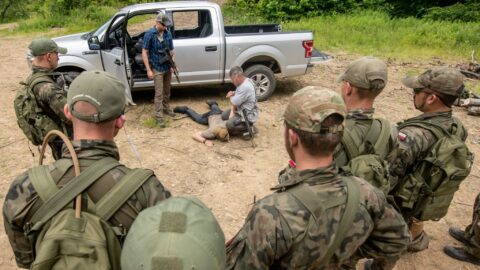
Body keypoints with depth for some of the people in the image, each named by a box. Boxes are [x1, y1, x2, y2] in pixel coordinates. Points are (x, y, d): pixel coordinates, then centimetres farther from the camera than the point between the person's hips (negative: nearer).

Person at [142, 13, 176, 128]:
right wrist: (148, 70, -16)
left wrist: (173, 64, 0)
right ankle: (159, 116, 1)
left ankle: (166, 108, 36)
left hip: (167, 67, 5)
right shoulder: (149, 34, -12)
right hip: (157, 68, -5)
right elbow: (144, 52, -11)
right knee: (159, 93, -5)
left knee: (167, 91, 17)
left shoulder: (168, 34, 2)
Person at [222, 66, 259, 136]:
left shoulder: (246, 87, -29)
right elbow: (233, 101, 11)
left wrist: (231, 95, 0)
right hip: (241, 110, 10)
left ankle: (248, 129, -4)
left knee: (229, 125, -25)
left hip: (248, 115, -10)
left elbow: (233, 102, -21)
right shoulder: (242, 82, 3)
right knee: (224, 115, 10)